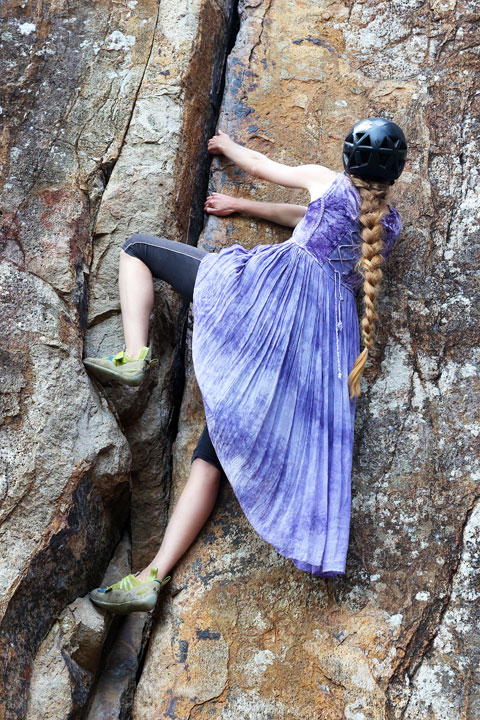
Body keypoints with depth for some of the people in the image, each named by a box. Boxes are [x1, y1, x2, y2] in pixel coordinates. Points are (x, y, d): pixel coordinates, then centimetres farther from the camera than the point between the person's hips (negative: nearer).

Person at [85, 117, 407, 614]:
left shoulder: (329, 182, 16)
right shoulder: (391, 225, 28)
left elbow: (258, 165, 30)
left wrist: (226, 146, 51)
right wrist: (243, 207, 44)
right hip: (328, 332, 5)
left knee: (138, 248, 12)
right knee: (213, 451, 2)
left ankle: (134, 356, -10)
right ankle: (153, 577, -6)